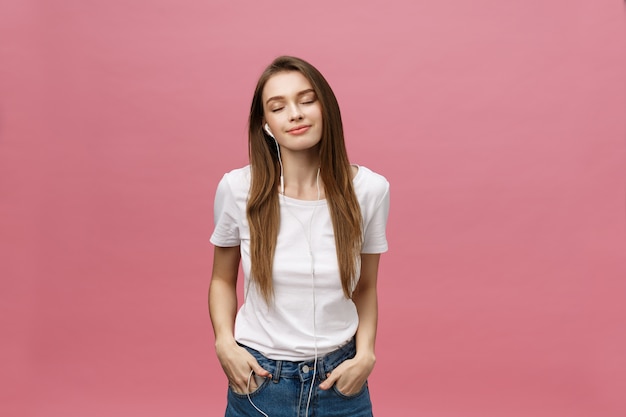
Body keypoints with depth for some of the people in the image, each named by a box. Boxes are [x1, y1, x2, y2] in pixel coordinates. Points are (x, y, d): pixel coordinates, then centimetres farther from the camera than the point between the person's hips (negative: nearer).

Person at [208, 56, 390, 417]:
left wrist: (366, 354, -9)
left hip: (340, 380, 1)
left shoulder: (369, 189, -9)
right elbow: (222, 279, 4)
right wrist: (224, 343, -10)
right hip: (257, 379, 0)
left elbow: (366, 288, 4)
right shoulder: (237, 188, -10)